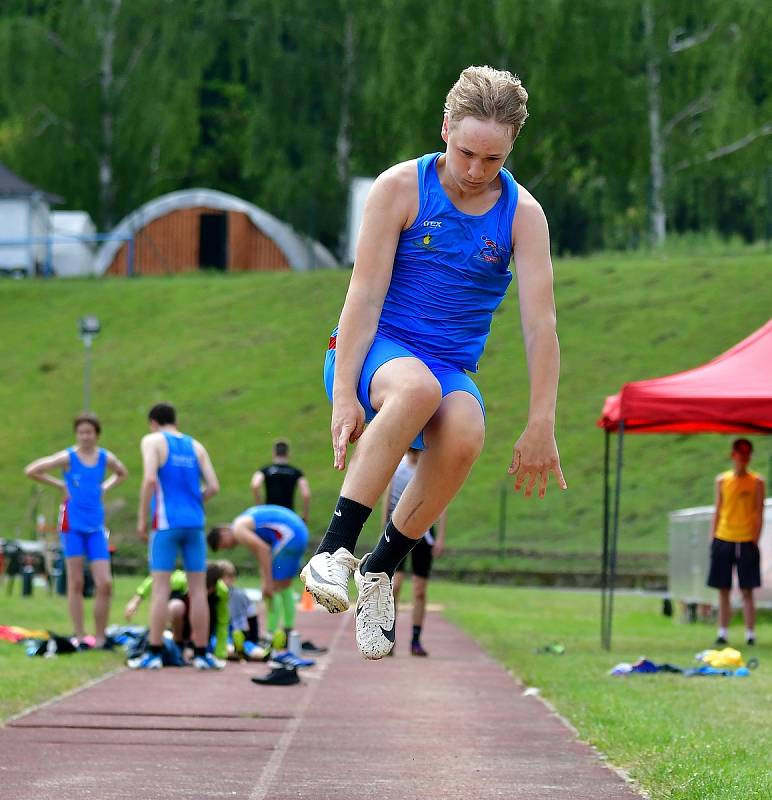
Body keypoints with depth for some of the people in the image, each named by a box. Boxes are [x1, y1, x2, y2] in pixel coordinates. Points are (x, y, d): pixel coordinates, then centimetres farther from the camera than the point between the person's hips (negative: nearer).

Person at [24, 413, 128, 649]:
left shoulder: (106, 458, 5)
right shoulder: (68, 458, -4)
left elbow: (122, 473, 28)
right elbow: (31, 471, -4)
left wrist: (104, 487, 11)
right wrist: (60, 485, -3)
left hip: (96, 526, 3)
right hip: (72, 524, -3)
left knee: (105, 583, -4)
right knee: (75, 583, 0)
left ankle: (99, 637, 5)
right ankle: (80, 637, 3)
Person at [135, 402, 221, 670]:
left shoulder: (153, 441, 3)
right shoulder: (196, 446, 15)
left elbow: (150, 479, -12)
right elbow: (213, 486, 7)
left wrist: (142, 519, -7)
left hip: (166, 522, -4)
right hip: (195, 523, 4)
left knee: (160, 588, -3)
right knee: (198, 589, 5)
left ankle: (154, 653, -6)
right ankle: (201, 654, 6)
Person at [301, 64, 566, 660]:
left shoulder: (523, 214, 0)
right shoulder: (401, 188, -5)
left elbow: (540, 325, -6)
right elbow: (365, 295, -9)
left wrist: (541, 427, -13)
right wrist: (344, 393, -18)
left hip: (453, 366, 2)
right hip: (376, 349, -2)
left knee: (464, 435, -36)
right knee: (418, 387, -41)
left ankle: (381, 567, -15)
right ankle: (336, 546, -37)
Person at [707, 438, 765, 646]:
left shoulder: (756, 482, 0)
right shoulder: (722, 480, 7)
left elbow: (759, 514, -1)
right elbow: (718, 512, 11)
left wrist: (756, 540, -8)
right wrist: (713, 538, 6)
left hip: (746, 542, -2)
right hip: (723, 540, 2)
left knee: (747, 591, -2)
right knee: (723, 590, 4)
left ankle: (750, 634, 1)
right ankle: (723, 633, 8)